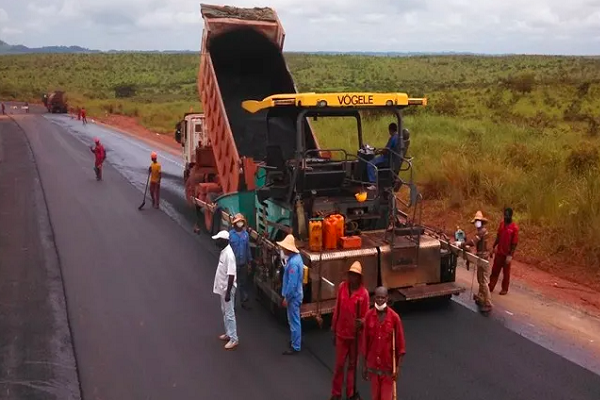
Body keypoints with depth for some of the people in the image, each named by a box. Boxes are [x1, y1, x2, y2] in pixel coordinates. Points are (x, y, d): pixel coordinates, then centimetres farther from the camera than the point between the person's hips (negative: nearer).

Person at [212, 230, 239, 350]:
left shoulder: (229, 254, -26)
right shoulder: (223, 251, 5)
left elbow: (231, 275, -26)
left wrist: (228, 292, -24)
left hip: (227, 288, -10)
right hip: (222, 287, 10)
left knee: (229, 313, -1)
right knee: (224, 312, 20)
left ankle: (234, 339, 8)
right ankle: (229, 333, 33)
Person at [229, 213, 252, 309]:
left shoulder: (246, 234, -2)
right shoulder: (230, 234, -13)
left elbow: (248, 248, 6)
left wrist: (249, 261, 9)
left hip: (243, 263, 3)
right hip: (233, 263, -3)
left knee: (243, 283, 14)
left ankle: (244, 301, 28)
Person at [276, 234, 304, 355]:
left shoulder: (293, 263, -28)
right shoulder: (295, 256, 4)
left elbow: (292, 283, -26)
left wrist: (286, 298, -19)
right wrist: (285, 261, 4)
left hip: (293, 296, -10)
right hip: (294, 294, 10)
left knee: (294, 321, 1)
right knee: (293, 320, 22)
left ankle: (295, 347, 12)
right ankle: (295, 341, 35)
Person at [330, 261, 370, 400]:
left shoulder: (364, 293, -13)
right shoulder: (342, 287, -5)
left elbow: (365, 316, -7)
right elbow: (337, 310, 2)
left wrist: (361, 322, -30)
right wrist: (334, 331, 5)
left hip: (355, 335, -2)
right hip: (341, 333, 2)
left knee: (352, 365, 13)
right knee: (339, 365, 10)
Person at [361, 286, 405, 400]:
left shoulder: (394, 317, -13)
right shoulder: (369, 316, -6)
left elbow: (400, 344, -8)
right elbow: (365, 342, 1)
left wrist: (398, 367, -10)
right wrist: (364, 365, 3)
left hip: (388, 365, -2)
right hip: (373, 364, 3)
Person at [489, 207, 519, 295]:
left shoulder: (514, 227, -16)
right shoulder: (502, 224, 2)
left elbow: (514, 243, -15)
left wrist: (510, 255, -19)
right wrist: (494, 247, 13)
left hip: (507, 254, -5)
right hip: (499, 252, 5)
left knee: (506, 272, 9)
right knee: (495, 270, 11)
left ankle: (504, 289, 23)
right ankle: (490, 287, 20)